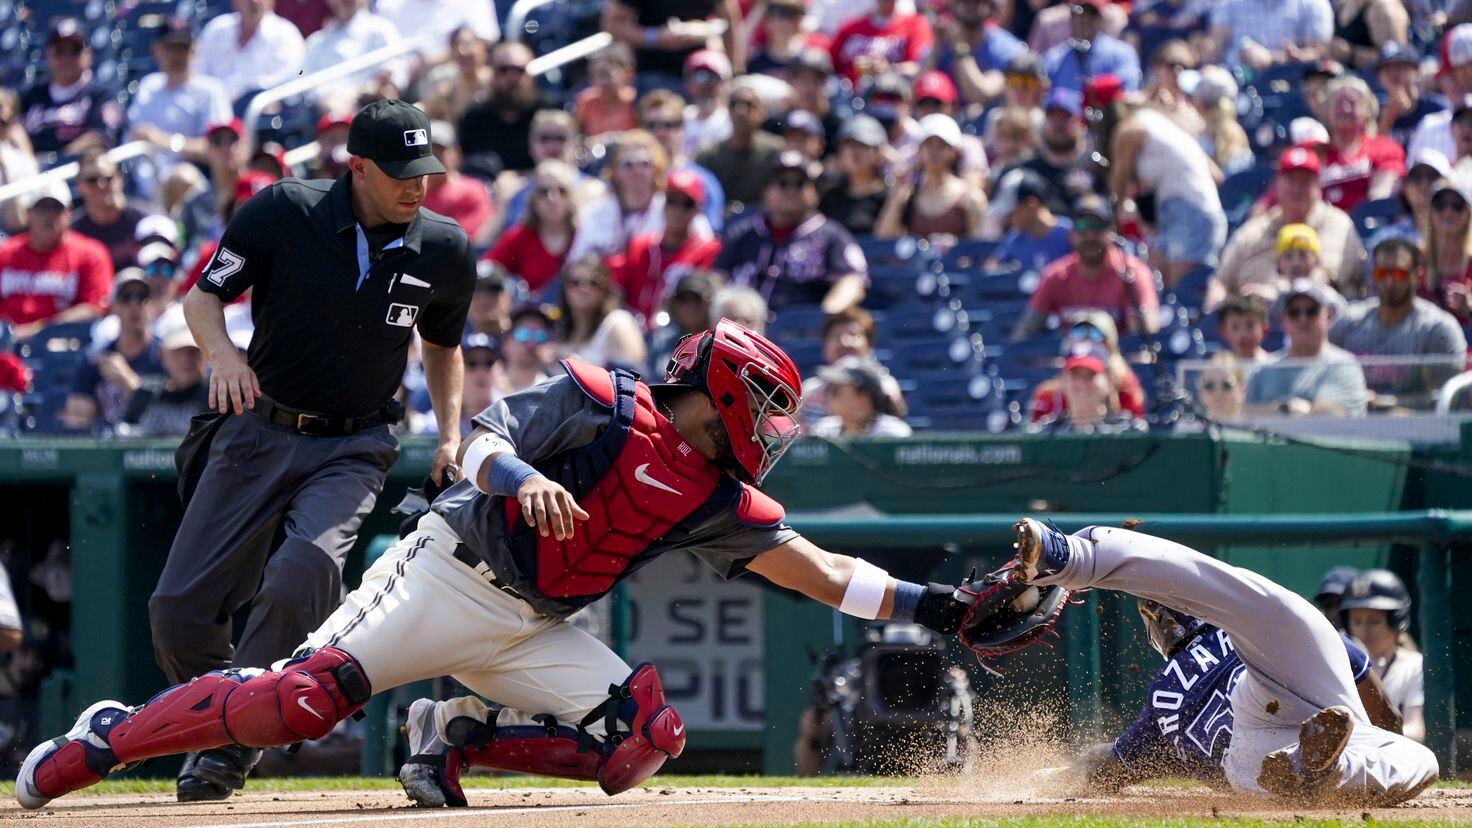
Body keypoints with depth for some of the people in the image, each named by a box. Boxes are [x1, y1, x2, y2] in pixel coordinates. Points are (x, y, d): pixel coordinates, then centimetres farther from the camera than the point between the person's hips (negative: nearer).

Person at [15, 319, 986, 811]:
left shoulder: (716, 499, 11)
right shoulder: (604, 404, -6)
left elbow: (823, 573, 10)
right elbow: (486, 436, -14)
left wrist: (928, 606, 1)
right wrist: (517, 474, -36)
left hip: (535, 631, 7)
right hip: (453, 578, -7)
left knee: (644, 736, -14)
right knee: (300, 697, -23)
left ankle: (458, 739, 0)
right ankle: (99, 745, -9)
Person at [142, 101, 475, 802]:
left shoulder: (445, 250, -2)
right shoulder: (282, 212, -11)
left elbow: (442, 345, 17)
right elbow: (202, 298, -1)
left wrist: (451, 437, 4)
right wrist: (222, 352, -22)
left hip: (353, 447, 0)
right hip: (259, 428, 0)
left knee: (304, 572, -29)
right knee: (179, 609, -5)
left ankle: (230, 743, -14)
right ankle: (219, 725, 23)